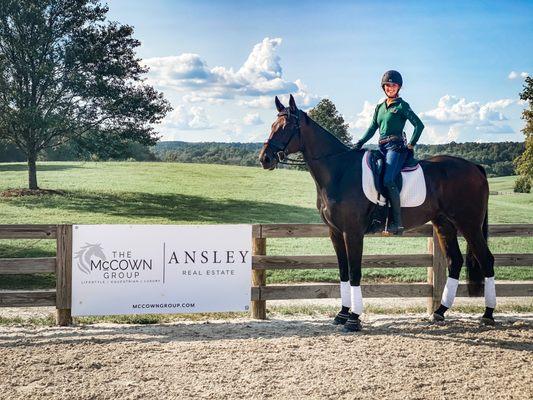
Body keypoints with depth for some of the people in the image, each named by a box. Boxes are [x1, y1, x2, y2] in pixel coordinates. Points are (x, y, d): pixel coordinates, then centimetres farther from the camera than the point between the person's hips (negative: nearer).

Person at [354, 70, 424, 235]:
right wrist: (360, 143, 5)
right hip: (382, 147, 8)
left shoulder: (402, 106, 0)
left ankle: (397, 223, -26)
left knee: (388, 180, -26)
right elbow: (372, 128, 18)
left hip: (396, 147, -8)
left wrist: (411, 145, -9)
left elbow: (419, 125, -6)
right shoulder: (380, 107, 20)